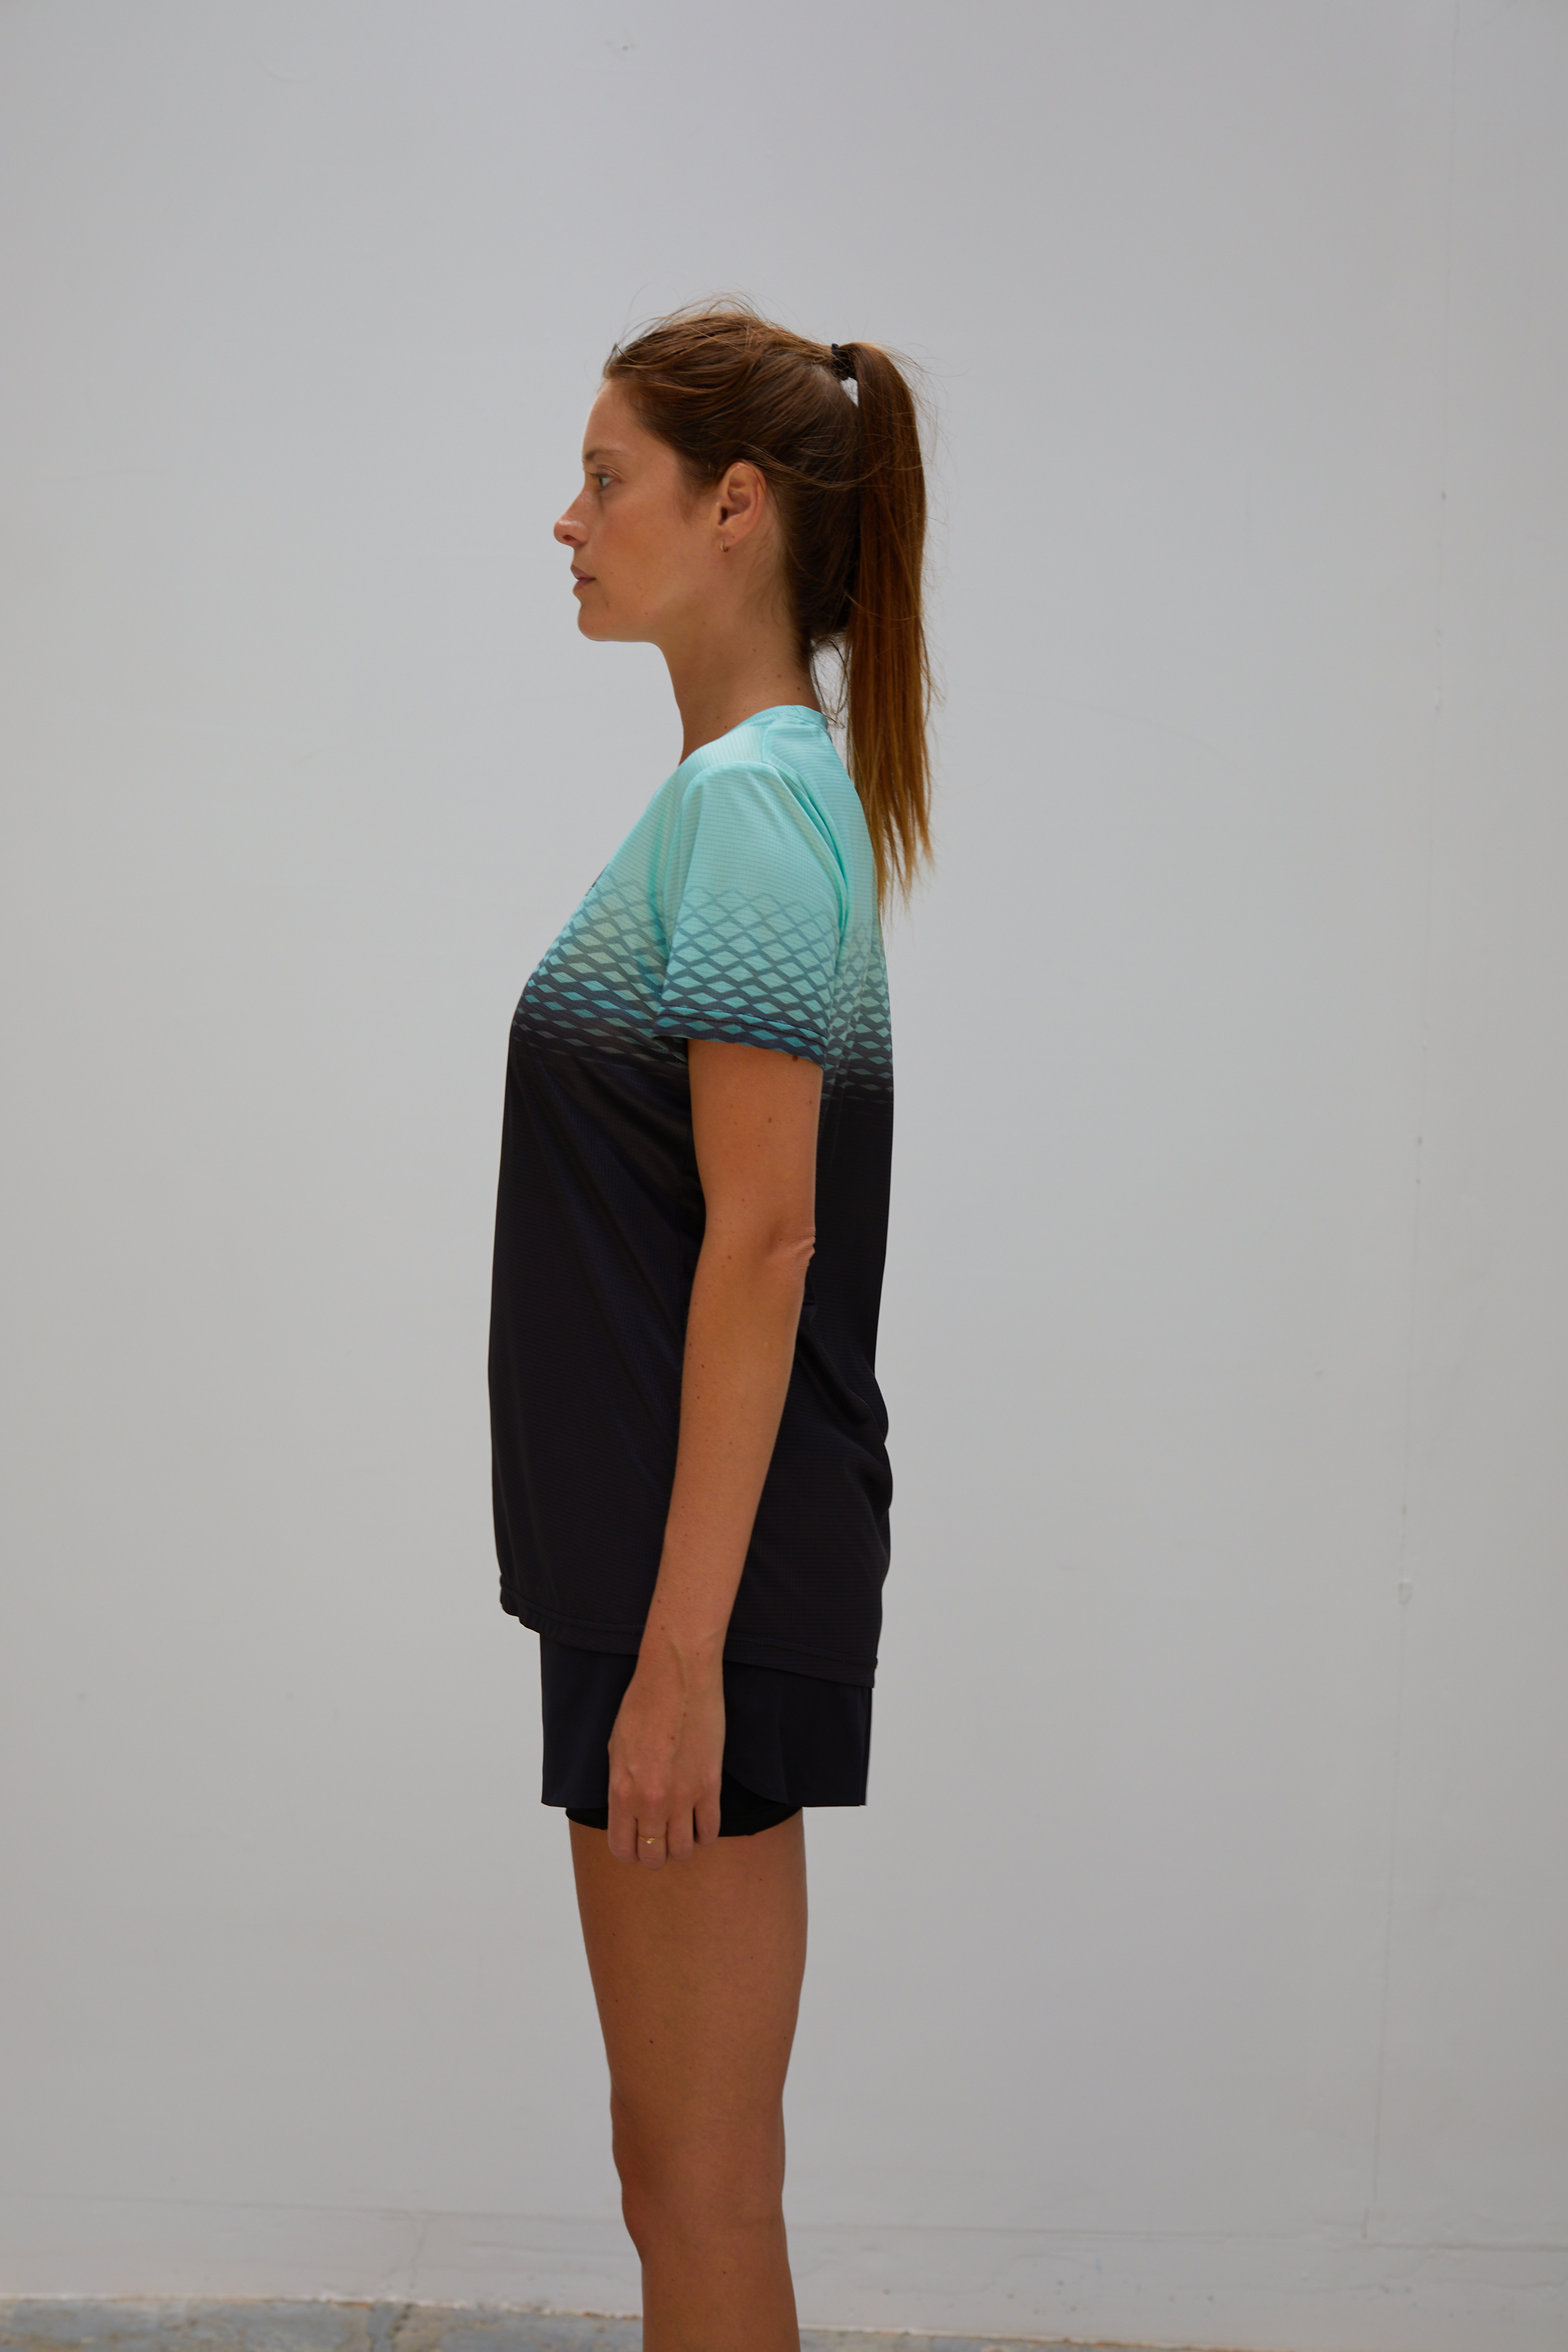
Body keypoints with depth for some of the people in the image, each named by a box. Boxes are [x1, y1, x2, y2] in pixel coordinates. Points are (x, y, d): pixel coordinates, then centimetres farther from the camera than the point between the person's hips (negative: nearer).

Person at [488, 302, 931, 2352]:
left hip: (716, 1566, -10)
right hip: (659, 1551, 10)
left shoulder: (754, 807, -16)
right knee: (685, 2164, 17)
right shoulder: (745, 790, 15)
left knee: (701, 2184, 1)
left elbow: (763, 1238, -21)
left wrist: (682, 1645, -21)